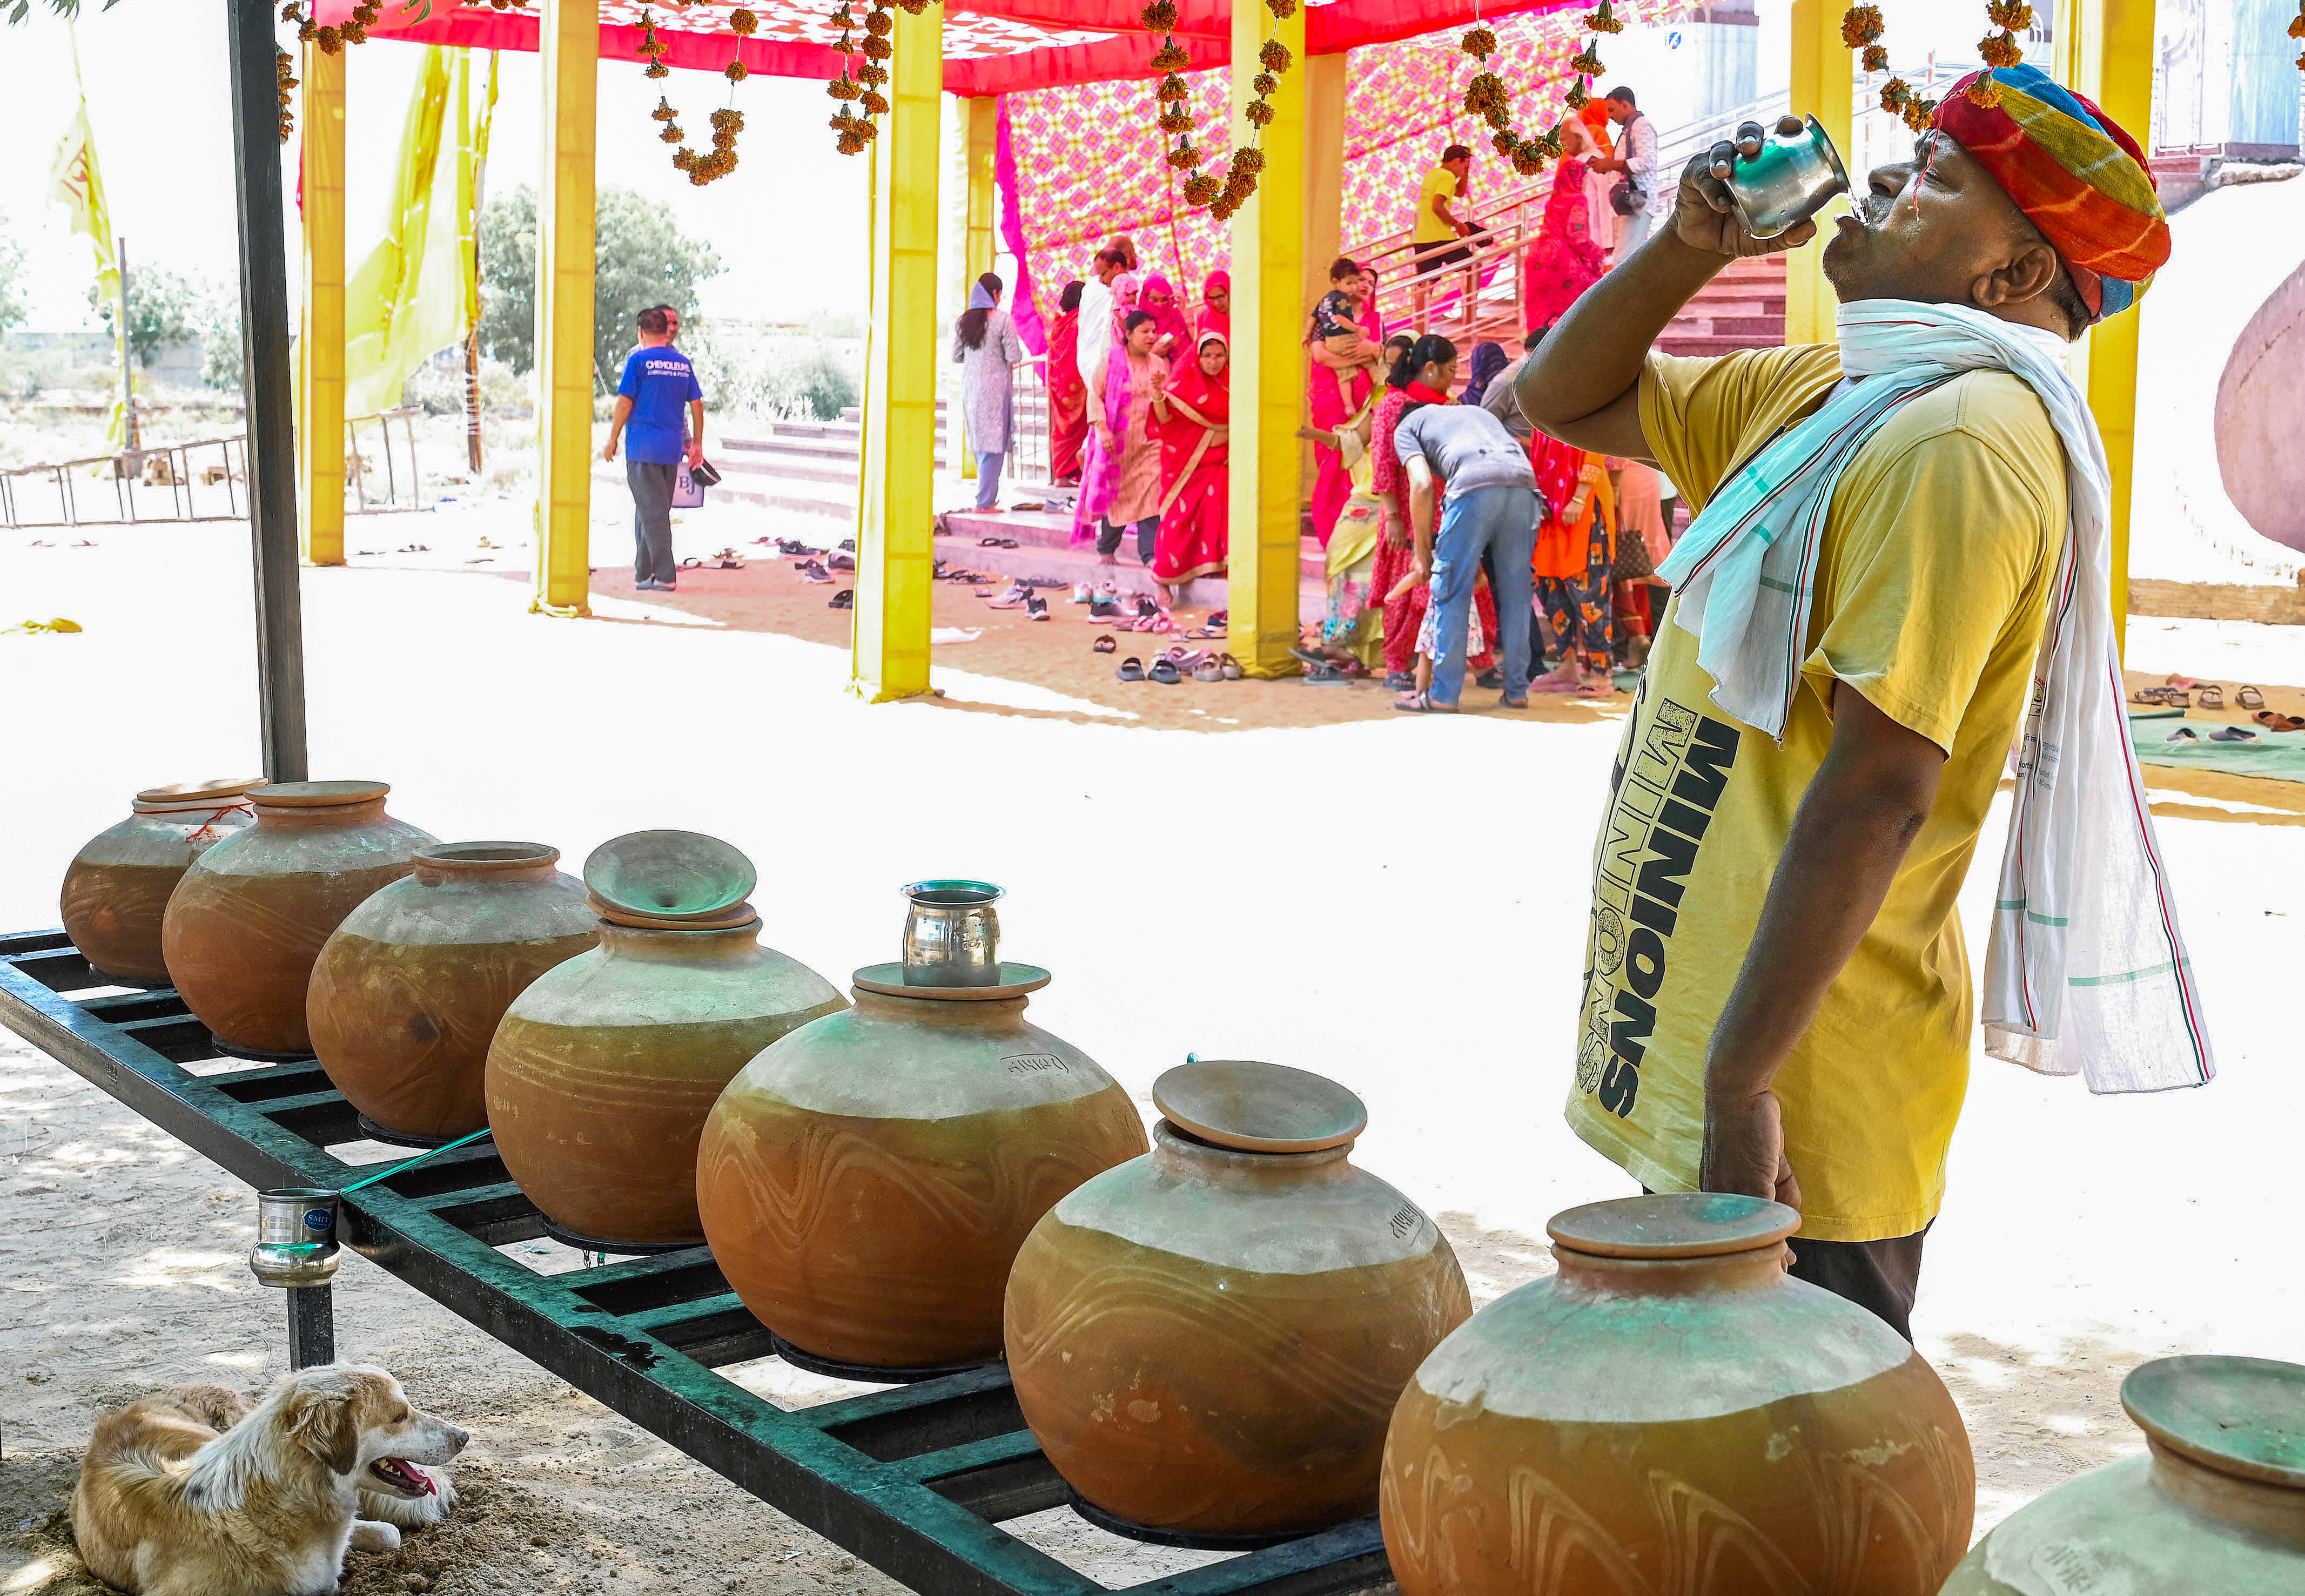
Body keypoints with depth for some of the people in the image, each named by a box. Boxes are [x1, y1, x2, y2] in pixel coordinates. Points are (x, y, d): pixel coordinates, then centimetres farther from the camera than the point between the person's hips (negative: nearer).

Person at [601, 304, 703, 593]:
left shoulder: (638, 359, -6)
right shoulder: (683, 363, 8)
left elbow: (625, 403, -8)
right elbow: (697, 406, 10)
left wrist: (612, 440, 0)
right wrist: (697, 444, 17)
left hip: (643, 447, -5)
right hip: (672, 449, 5)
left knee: (652, 512, -4)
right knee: (653, 511, 15)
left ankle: (664, 576, -8)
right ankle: (644, 573, 22)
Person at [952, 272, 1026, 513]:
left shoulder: (963, 321, 6)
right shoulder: (1003, 319, -9)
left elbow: (956, 357, 11)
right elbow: (1014, 357, -11)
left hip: (969, 387, 6)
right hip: (995, 388, -6)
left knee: (981, 443, 16)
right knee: (994, 445, -2)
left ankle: (988, 495, 23)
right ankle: (985, 502, -5)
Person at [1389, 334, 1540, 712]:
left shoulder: (1407, 425, 21)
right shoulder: (1476, 411, 37)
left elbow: (1422, 486, 4)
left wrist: (1423, 551, 12)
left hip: (1474, 486, -5)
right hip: (1523, 483, 5)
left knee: (1452, 592, 4)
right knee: (1515, 592, 13)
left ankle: (1443, 695, 4)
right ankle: (1517, 690, 17)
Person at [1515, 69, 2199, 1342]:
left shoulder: (1962, 441, -17)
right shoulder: (1825, 389, 13)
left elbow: (1878, 789, -23)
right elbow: (1564, 399, 22)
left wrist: (1740, 1081, -23)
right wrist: (1691, 242, 6)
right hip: (1696, 1056, 9)